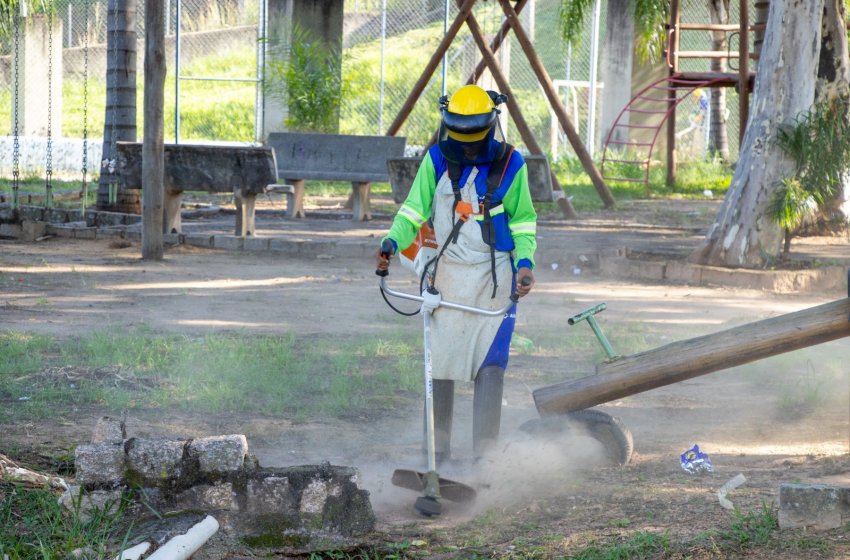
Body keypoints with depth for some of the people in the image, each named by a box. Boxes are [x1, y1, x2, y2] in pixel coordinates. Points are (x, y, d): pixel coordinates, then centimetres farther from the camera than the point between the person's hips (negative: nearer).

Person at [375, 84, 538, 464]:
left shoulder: (510, 165, -1)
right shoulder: (437, 161, -1)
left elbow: (522, 222, 7)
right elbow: (414, 210, 2)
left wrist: (525, 262, -8)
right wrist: (392, 243, -16)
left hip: (493, 278, -1)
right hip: (446, 276, 1)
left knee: (490, 367, -9)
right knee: (440, 364, 3)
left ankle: (484, 457, -5)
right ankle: (438, 451, 16)